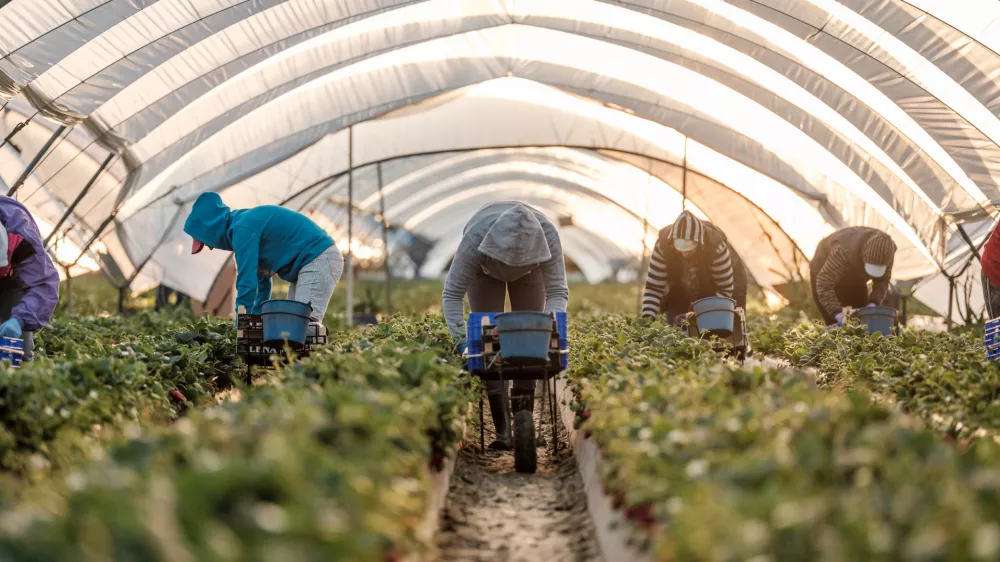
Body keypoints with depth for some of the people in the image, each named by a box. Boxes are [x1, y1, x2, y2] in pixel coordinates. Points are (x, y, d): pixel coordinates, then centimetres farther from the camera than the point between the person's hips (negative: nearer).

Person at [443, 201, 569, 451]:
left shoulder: (547, 235, -41)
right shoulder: (475, 237, -44)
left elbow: (558, 291, -34)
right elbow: (452, 295, -37)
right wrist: (463, 342, -47)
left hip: (529, 268, 1)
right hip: (486, 269, -1)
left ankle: (524, 417, -1)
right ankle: (503, 431, -11)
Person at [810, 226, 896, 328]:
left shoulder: (886, 249, -26)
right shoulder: (844, 251, -44)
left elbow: (882, 280, -13)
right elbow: (824, 285, -43)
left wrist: (873, 303, -31)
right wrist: (838, 313, -52)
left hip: (855, 277, 6)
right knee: (834, 325, -16)